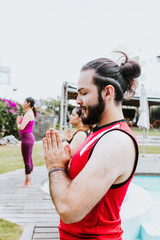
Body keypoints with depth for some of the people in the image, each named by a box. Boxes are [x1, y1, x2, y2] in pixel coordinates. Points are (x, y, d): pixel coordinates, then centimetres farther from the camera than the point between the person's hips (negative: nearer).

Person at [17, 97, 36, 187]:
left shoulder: (28, 114, -16)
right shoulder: (31, 113, 14)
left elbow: (21, 127, -22)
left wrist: (18, 122, -3)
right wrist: (20, 121, 5)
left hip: (26, 137, -10)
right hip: (29, 137, 10)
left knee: (27, 161, -2)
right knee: (29, 160, 16)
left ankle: (27, 182, 8)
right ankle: (29, 180, 26)